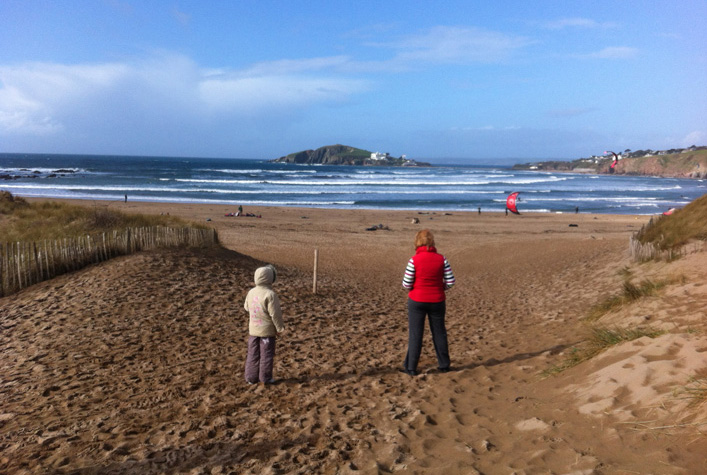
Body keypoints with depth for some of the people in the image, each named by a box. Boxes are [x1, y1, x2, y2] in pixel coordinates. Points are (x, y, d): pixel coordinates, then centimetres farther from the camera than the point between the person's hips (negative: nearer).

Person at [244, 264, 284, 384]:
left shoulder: (251, 292, -1)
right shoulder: (270, 294, -21)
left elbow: (246, 307, 15)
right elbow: (275, 314, -18)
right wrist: (280, 327, -7)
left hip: (253, 329, 6)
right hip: (267, 330, -6)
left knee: (253, 354, 14)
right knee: (267, 354, 7)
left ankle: (251, 377, 20)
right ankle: (265, 378, 13)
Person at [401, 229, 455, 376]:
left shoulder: (414, 260, -15)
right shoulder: (441, 259, -7)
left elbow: (406, 284, -12)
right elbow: (450, 281, -5)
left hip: (417, 301, -2)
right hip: (437, 301, 2)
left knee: (415, 334, 7)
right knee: (439, 332, 17)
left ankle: (411, 367, 12)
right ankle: (444, 365, 27)